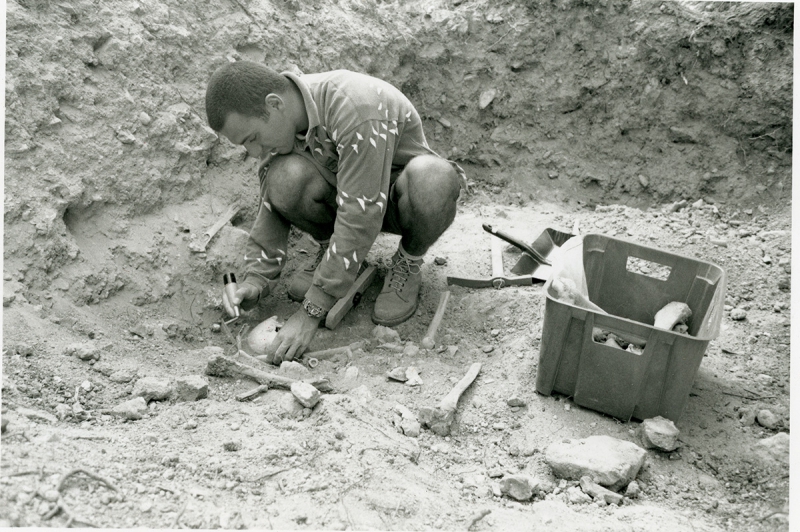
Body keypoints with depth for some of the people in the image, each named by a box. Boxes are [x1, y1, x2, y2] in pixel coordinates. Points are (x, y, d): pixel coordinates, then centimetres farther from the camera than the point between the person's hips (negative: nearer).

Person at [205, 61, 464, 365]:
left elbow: (360, 218, -37)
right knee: (285, 177, -28)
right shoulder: (277, 120, -13)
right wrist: (255, 279, -16)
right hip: (345, 197, 5)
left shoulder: (359, 109, -36)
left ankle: (408, 263, -9)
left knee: (430, 175, -41)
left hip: (402, 201, -4)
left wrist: (311, 312, -35)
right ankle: (330, 249, 3)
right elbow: (271, 204, -3)